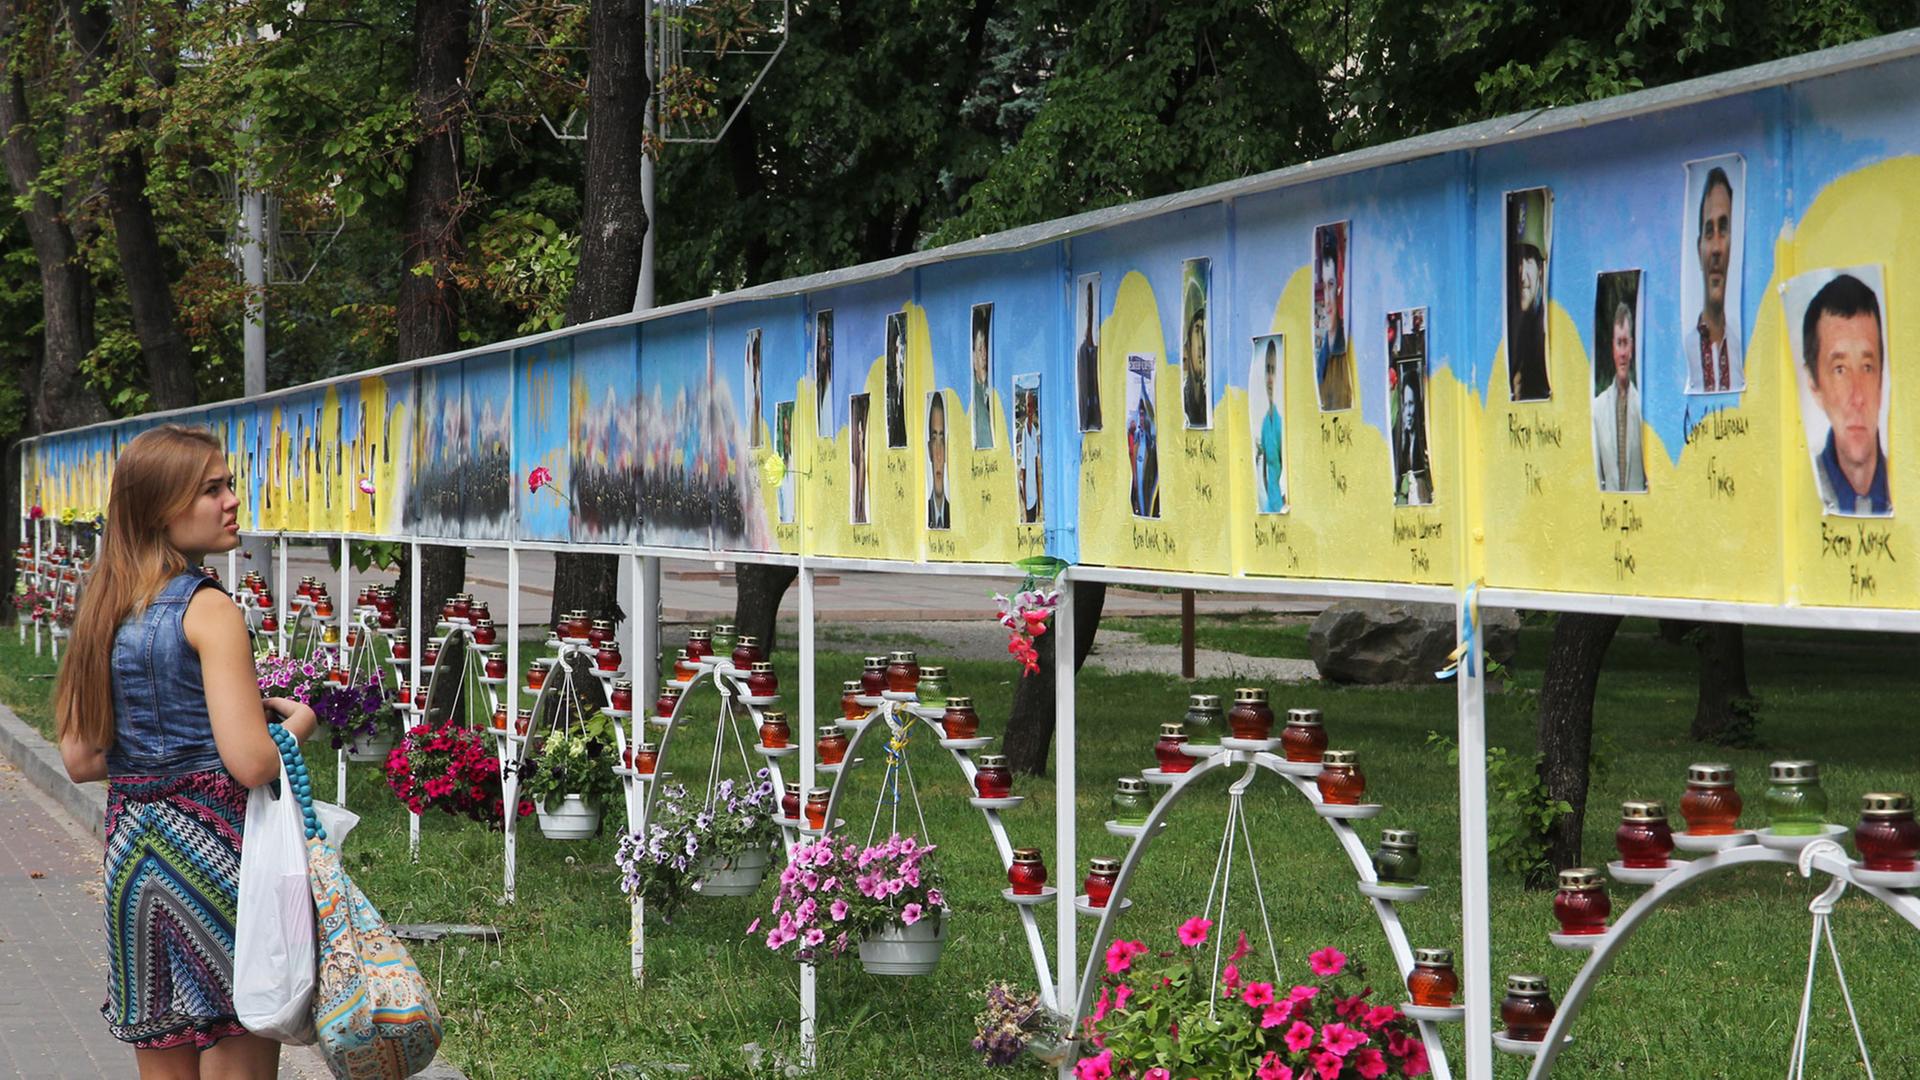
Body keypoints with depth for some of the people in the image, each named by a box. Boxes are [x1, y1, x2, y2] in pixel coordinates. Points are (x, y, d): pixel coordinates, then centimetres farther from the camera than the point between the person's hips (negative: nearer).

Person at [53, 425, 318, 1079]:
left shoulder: (105, 609, 9)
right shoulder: (208, 609, -13)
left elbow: (80, 760, 12)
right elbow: (252, 764, -20)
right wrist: (300, 720, -1)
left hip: (130, 851, 7)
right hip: (215, 845, -7)